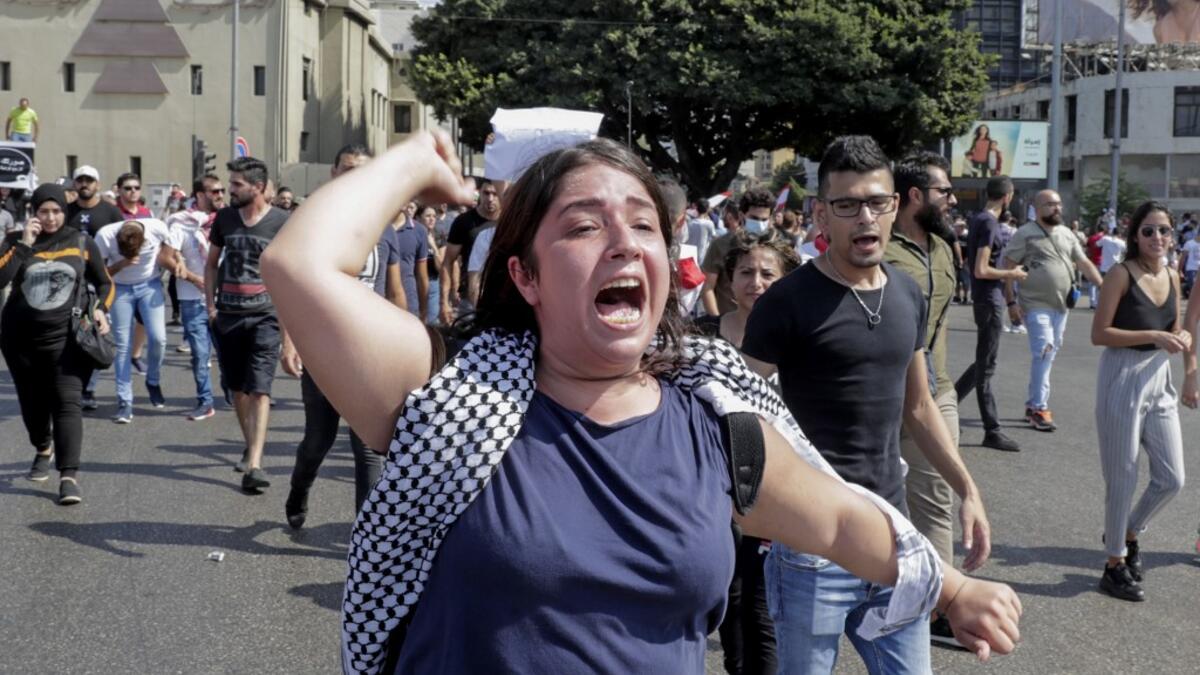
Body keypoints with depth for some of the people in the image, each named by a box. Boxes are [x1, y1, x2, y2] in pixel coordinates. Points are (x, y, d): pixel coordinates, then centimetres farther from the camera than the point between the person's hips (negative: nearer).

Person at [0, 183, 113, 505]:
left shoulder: (81, 243, 2)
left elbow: (105, 283, 13)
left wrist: (101, 308, -6)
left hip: (65, 337, -2)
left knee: (66, 403, -13)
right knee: (32, 401, 15)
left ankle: (69, 476, -16)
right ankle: (43, 450, 44)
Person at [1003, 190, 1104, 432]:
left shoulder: (1067, 234, 13)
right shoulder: (1026, 234, -7)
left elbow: (1084, 263, 14)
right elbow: (1009, 268, -8)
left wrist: (1103, 286, 3)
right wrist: (1011, 302, -13)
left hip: (1061, 306, 7)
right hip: (1037, 305, -7)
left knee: (1049, 354, 10)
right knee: (1043, 352, -15)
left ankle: (1034, 405, 19)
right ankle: (1039, 408, -8)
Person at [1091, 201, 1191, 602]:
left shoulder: (1172, 277, 8)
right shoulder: (1121, 274, -11)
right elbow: (1099, 334, -14)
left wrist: (1182, 338, -3)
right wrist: (1153, 336, -21)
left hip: (1159, 381, 6)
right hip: (1122, 380, -6)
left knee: (1172, 480, 9)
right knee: (1123, 480, 3)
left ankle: (1128, 534, 35)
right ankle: (1115, 565, 19)